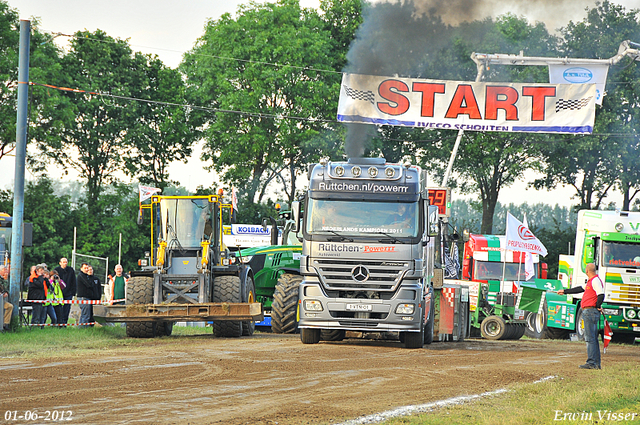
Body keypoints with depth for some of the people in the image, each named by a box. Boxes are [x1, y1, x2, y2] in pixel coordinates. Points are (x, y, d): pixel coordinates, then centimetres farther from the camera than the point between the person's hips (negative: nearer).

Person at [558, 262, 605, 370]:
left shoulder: (595, 281, -12)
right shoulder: (591, 282, 19)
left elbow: (601, 295, -22)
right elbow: (580, 289, 30)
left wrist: (597, 306, -11)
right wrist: (565, 291, 37)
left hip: (591, 311, -10)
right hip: (588, 312, 10)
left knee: (590, 338, -11)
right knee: (593, 338, 11)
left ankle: (591, 363, -13)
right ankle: (596, 363, 13)